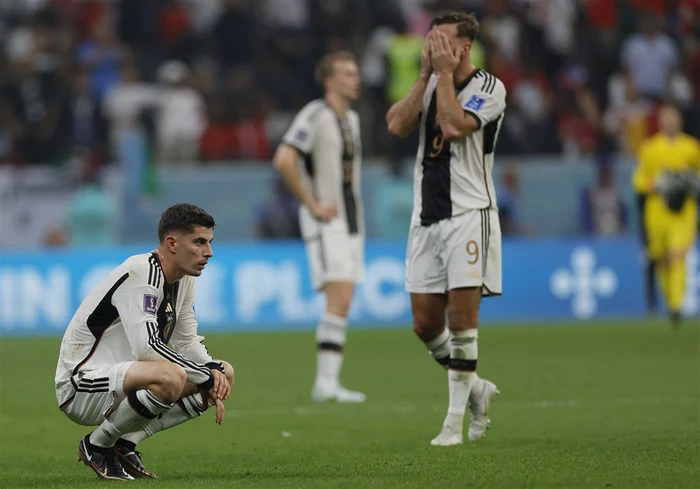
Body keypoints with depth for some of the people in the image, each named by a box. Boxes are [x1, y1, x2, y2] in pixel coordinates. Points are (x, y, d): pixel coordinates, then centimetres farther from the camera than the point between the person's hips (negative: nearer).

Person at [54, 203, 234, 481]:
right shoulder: (140, 273, -21)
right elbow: (146, 347, -30)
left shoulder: (184, 280, 8)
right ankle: (98, 445, -11)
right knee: (170, 377, -36)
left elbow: (188, 343, 14)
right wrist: (206, 377, -22)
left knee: (225, 374, 7)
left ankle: (126, 442, 5)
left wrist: (215, 373, -8)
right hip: (81, 387, -10)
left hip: (121, 380, 10)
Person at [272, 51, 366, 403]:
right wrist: (313, 204, -20)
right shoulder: (315, 115, -13)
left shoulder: (351, 119, 14)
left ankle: (327, 382, 11)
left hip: (350, 218, 9)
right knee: (340, 298, -18)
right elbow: (283, 160, -25)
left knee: (343, 304, 7)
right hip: (325, 222, -9)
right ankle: (326, 383, -18)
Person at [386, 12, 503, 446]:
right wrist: (427, 74, -6)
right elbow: (397, 125, -4)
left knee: (461, 316, -10)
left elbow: (454, 126, -21)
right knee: (426, 323, 4)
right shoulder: (430, 84, 12)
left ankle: (455, 420, -4)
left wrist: (445, 72, -12)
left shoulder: (489, 87, -5)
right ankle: (475, 389, 25)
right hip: (427, 215, 6)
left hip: (469, 215, -6)